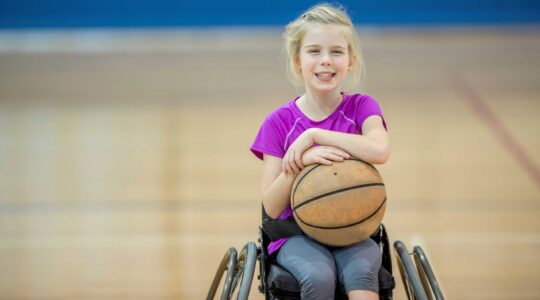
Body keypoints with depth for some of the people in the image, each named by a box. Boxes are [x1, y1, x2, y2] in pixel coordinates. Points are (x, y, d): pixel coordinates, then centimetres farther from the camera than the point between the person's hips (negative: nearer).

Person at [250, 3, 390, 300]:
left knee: (360, 272, -32)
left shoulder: (361, 107, 0)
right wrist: (301, 161, -21)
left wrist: (313, 135, -22)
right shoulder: (279, 122, 0)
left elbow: (380, 151, -24)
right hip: (298, 234, 0)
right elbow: (272, 207, -5)